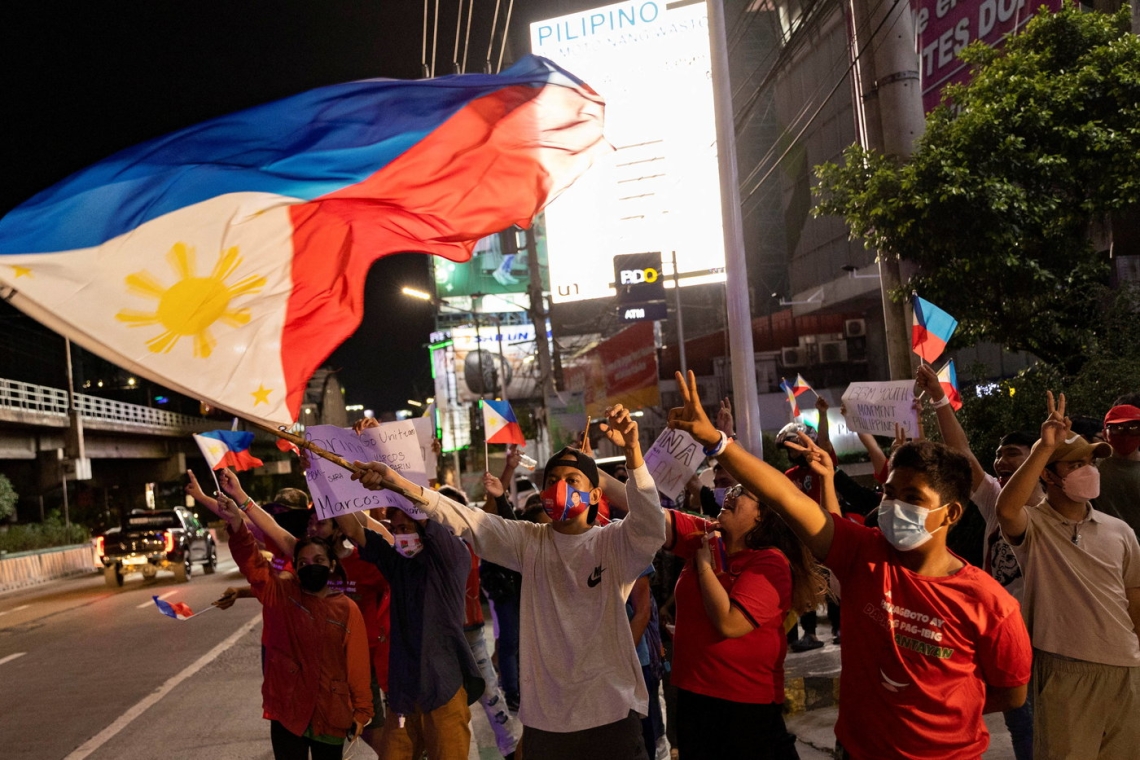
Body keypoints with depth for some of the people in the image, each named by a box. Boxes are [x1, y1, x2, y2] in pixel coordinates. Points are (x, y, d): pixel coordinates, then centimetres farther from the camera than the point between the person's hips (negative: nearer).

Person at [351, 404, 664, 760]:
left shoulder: (614, 543, -4)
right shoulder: (529, 541, 5)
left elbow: (651, 528, -23)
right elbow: (466, 521, -2)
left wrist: (632, 451, -38)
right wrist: (398, 483, -15)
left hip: (610, 715, -3)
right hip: (544, 717, 3)